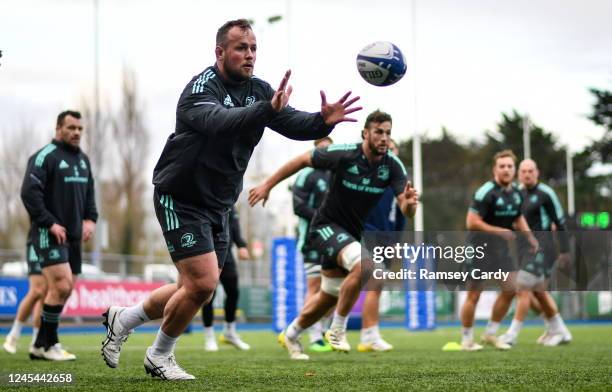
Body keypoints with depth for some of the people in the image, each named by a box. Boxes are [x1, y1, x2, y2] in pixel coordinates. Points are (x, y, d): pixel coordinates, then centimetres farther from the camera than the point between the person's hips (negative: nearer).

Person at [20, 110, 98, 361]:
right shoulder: (45, 156, -9)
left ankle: (40, 345, 15)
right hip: (49, 234, -8)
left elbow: (89, 192, 25)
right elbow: (29, 192, -16)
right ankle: (48, 345, -7)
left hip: (73, 236, 8)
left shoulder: (83, 159, 17)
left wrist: (90, 219, 9)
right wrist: (49, 223, -18)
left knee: (63, 290, 7)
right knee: (61, 286, -17)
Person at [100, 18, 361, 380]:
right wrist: (267, 110, -56)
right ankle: (159, 357, 8)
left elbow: (295, 124, -10)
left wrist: (323, 121, -33)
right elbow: (219, 121, -40)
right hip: (181, 199, -8)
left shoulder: (259, 90, 3)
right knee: (202, 284, -15)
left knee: (199, 290, 12)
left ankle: (122, 319, 33)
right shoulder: (201, 88, -18)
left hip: (218, 207, 8)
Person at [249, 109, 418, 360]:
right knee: (364, 264, -32)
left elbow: (406, 211, -19)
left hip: (351, 233, 6)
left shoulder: (393, 166, -12)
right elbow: (302, 160, -9)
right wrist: (268, 185, -6)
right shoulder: (344, 154, -22)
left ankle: (290, 335, 42)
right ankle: (337, 330, -18)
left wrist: (409, 203, -44)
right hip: (326, 226, -6)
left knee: (329, 298, 17)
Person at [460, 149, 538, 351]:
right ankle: (466, 339, 11)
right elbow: (471, 222, -22)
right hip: (479, 246, -7)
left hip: (500, 247, 7)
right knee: (474, 295, -3)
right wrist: (499, 231, -24)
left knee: (510, 289, 2)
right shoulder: (486, 192, -19)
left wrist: (530, 236, 7)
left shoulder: (516, 193, 5)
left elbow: (518, 217, 22)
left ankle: (491, 333, 17)